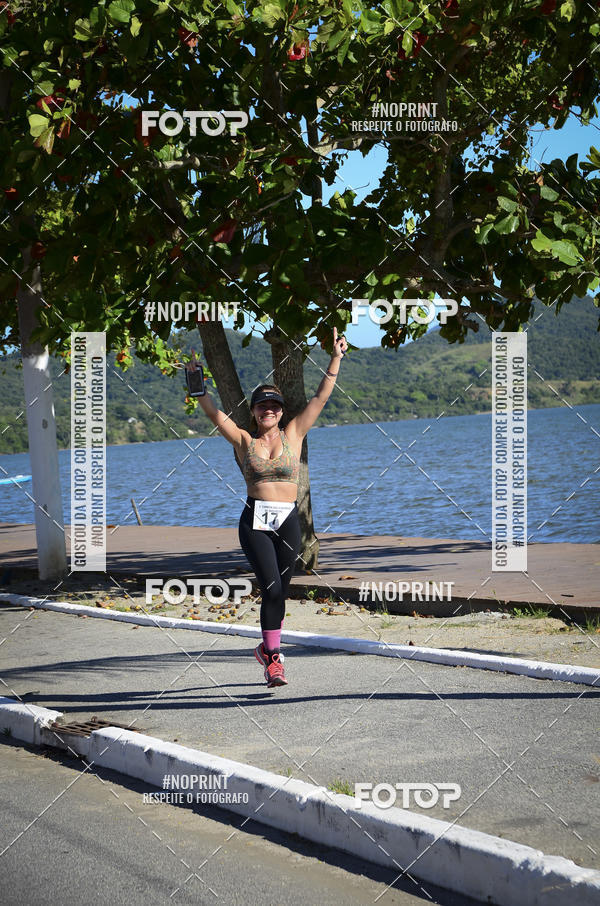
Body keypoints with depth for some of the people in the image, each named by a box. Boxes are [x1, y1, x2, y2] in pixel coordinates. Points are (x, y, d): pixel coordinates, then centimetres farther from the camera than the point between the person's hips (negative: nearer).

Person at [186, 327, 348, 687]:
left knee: (280, 591, 6)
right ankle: (273, 657, -5)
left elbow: (321, 397, 4)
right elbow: (215, 412, 0)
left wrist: (336, 359, -1)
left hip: (288, 521, 2)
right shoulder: (245, 441, 6)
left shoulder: (293, 435, 7)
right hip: (255, 521, -2)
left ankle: (267, 649, 27)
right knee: (272, 588, -14)